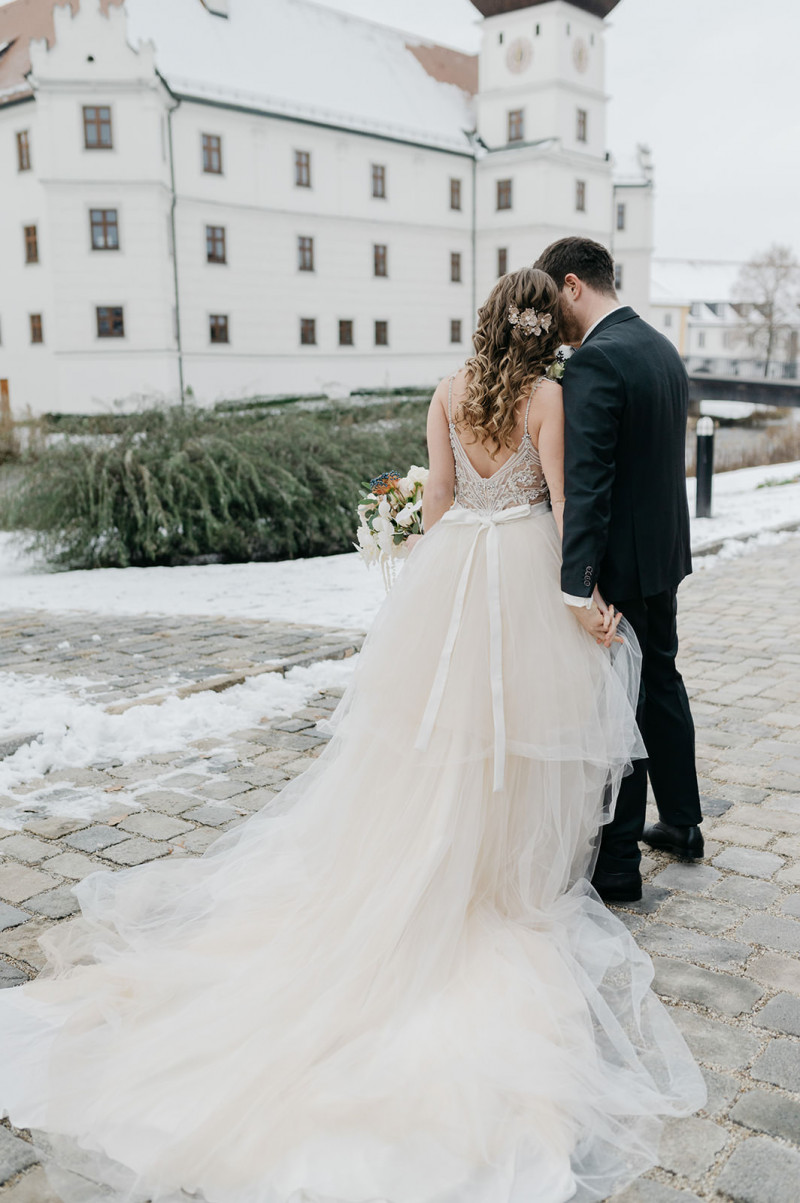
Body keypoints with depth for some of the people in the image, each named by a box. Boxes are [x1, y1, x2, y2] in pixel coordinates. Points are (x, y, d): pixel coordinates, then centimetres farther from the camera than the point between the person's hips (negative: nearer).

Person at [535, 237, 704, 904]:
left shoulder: (596, 361, -19)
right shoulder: (663, 347, 11)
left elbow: (585, 482, -26)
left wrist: (578, 586, -28)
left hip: (620, 561, -9)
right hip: (665, 547, 9)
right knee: (661, 682, 21)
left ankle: (617, 865, 14)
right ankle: (682, 823, 37)